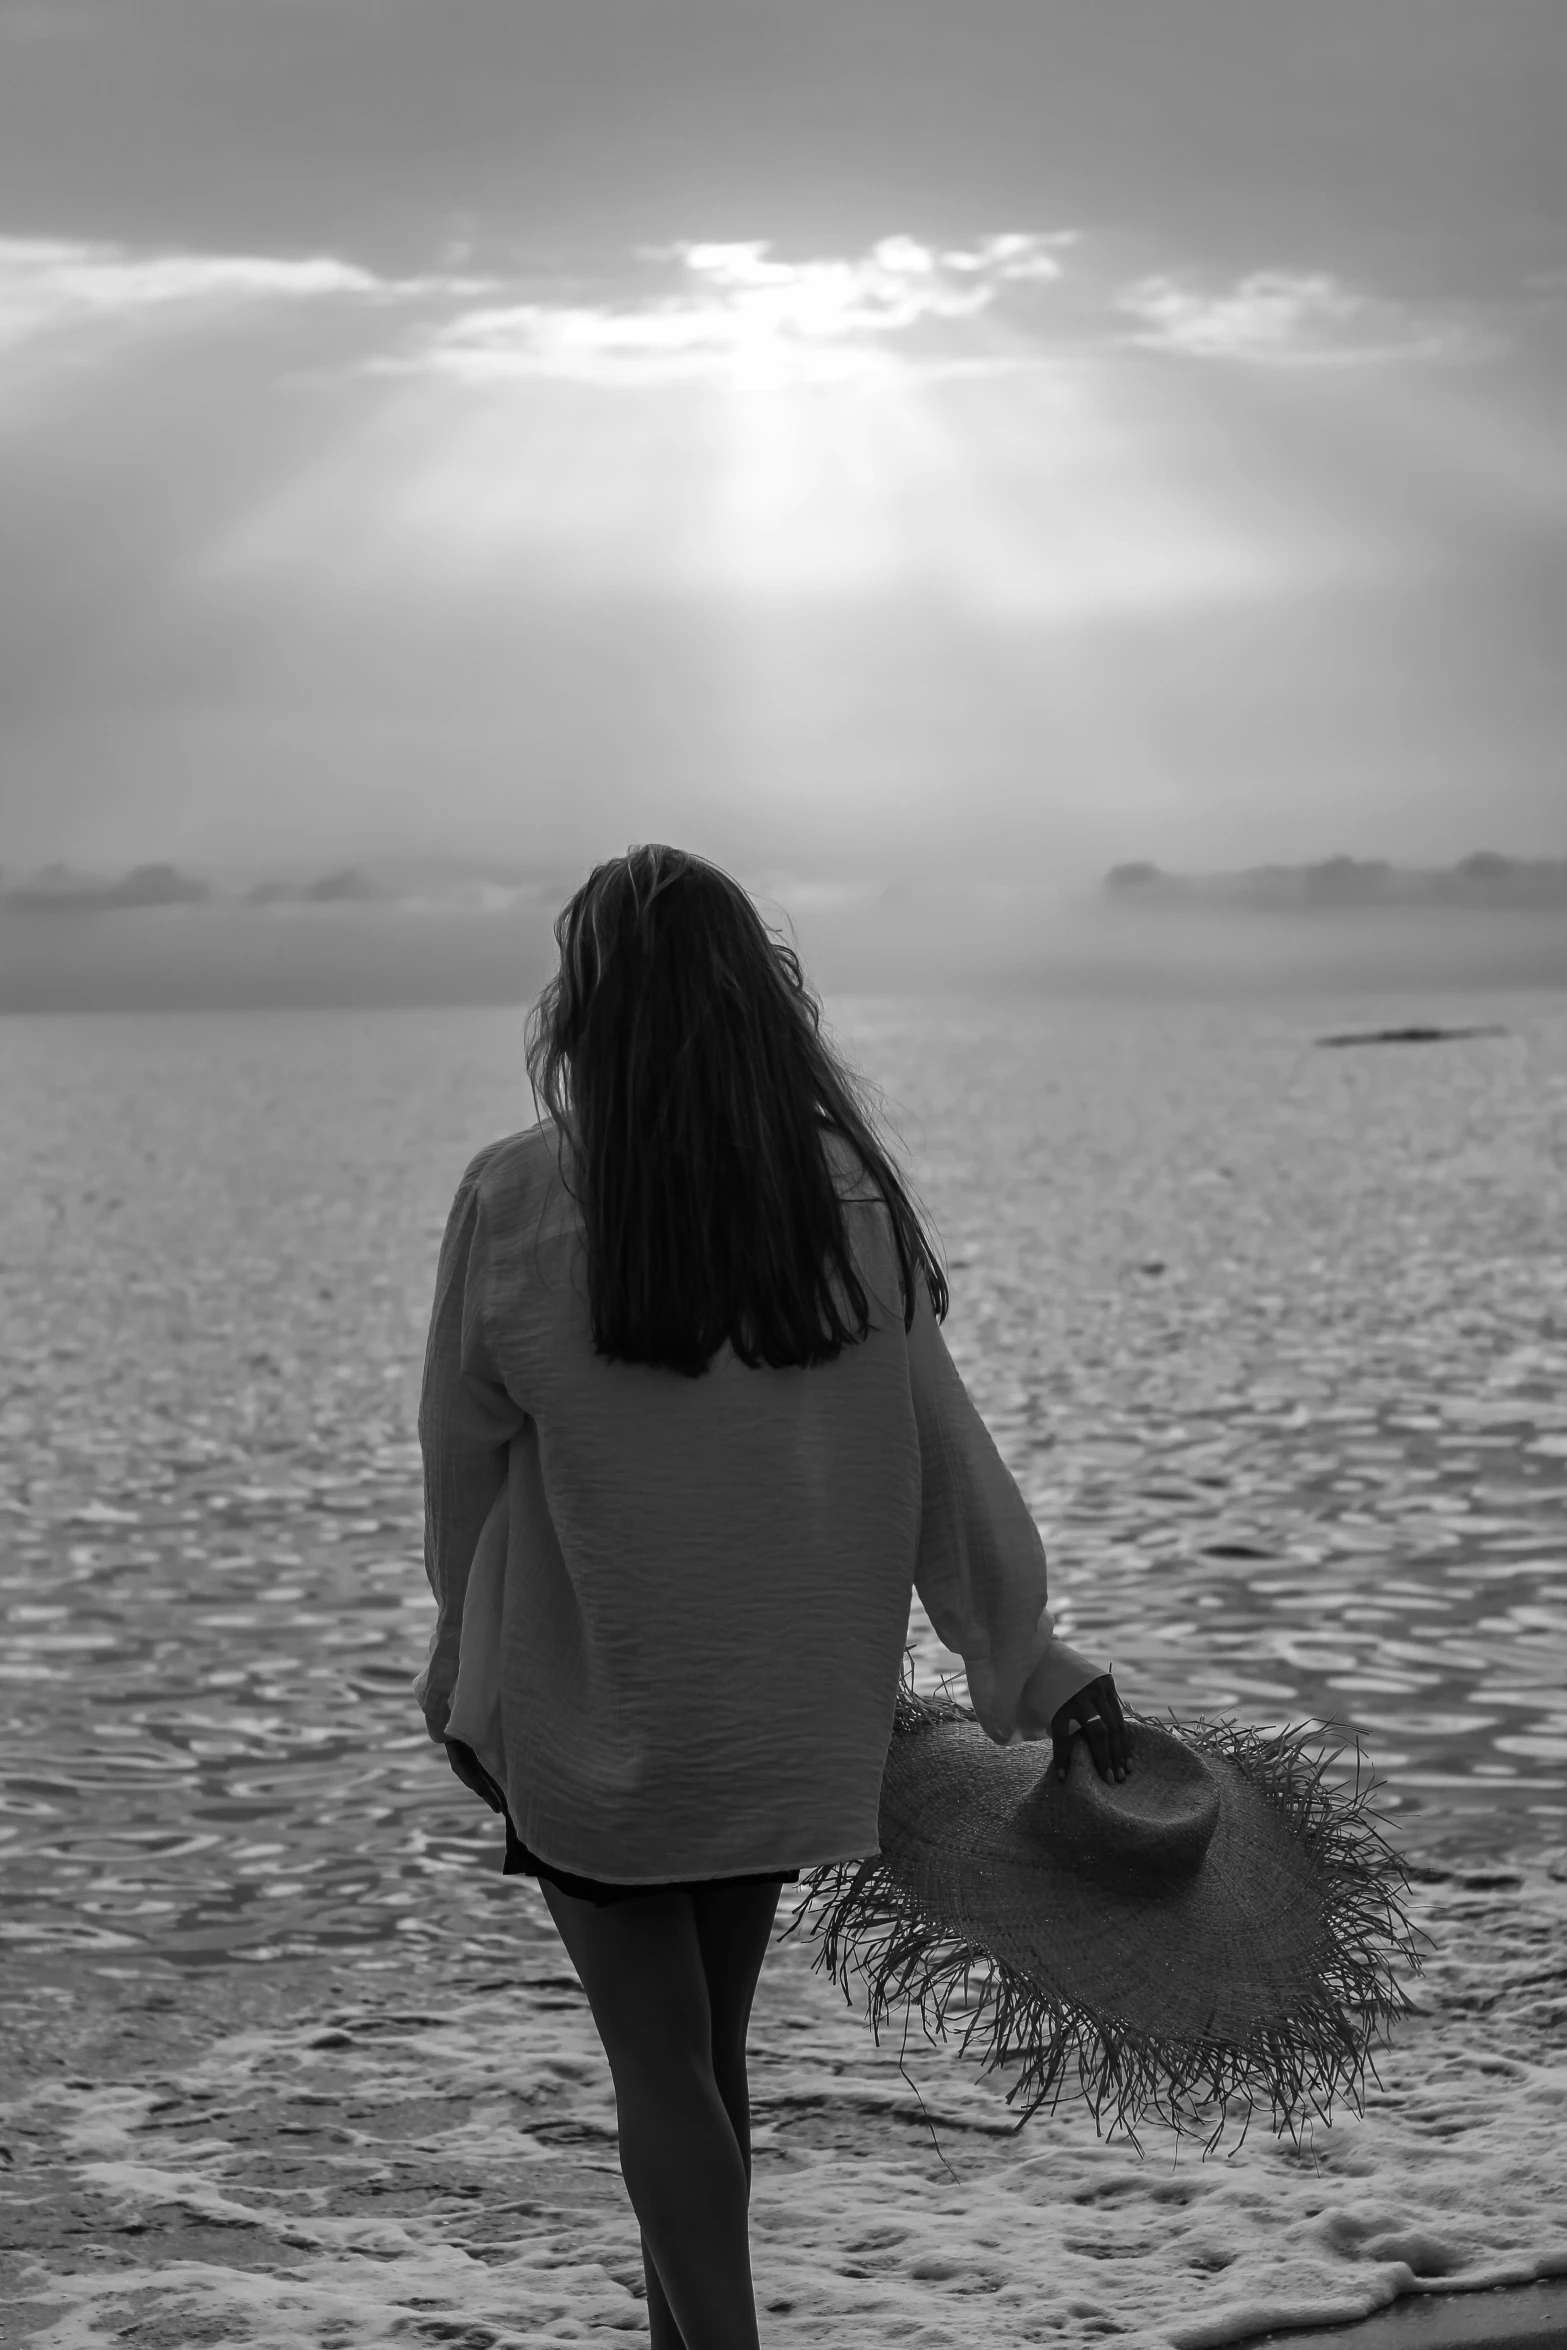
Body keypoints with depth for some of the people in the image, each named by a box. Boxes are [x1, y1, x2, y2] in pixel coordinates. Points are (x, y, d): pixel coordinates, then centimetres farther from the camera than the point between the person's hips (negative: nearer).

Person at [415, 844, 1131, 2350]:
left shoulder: (518, 1204, -15)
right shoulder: (848, 1195, -7)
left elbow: (463, 1463, -4)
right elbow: (942, 1457, -2)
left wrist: (466, 1669, 11)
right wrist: (1034, 1665, 8)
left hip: (586, 1715, -3)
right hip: (789, 1716, 4)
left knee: (659, 2070, 6)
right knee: (710, 2053, 19)